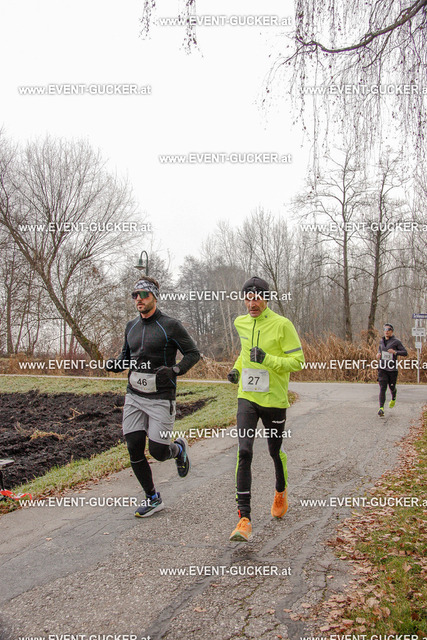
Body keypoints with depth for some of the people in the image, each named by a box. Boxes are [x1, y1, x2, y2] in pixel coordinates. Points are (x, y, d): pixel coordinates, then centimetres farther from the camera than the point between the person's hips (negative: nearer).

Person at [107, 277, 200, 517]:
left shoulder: (170, 325, -8)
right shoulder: (131, 326, 10)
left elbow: (193, 353, -4)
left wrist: (175, 370, -21)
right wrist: (116, 364, -2)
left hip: (161, 398, -5)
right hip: (134, 397, 6)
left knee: (158, 452, -5)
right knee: (134, 450, 3)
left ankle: (179, 448, 32)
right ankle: (153, 498, 21)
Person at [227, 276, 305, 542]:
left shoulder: (282, 325, -11)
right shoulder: (241, 323, 6)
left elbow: (298, 361, -11)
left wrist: (267, 359, -23)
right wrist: (237, 369, 8)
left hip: (274, 400, -3)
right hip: (247, 397, 3)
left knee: (276, 451, 14)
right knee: (244, 452, -11)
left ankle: (281, 492, 46)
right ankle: (244, 518, -9)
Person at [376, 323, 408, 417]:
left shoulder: (396, 341, -5)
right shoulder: (382, 341, 10)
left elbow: (405, 353, -8)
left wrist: (395, 352, -24)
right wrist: (378, 354, 7)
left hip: (392, 369, -2)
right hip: (382, 368, 2)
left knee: (392, 387, 12)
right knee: (382, 388, -10)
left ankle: (393, 399, 47)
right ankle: (381, 408, -17)